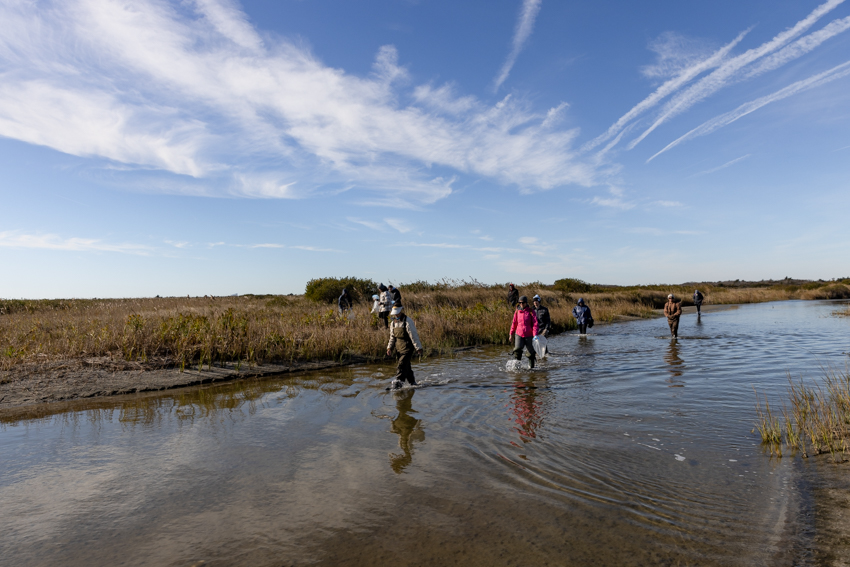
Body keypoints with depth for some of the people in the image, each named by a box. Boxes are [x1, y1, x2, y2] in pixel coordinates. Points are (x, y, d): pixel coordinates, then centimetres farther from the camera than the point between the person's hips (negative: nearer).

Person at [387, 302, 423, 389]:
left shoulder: (407, 321, -12)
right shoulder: (393, 323, 9)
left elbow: (414, 336, -13)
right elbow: (392, 337, 16)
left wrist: (418, 348, -13)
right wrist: (389, 348, 4)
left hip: (407, 347, -7)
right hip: (399, 348, 7)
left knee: (402, 364, -15)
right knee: (406, 366, 14)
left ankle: (397, 383, -18)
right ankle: (412, 383, 27)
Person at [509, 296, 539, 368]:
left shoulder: (531, 312, -4)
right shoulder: (517, 311, 5)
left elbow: (535, 324, -9)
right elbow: (514, 323, 13)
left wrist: (535, 335, -19)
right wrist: (511, 334, 13)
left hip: (529, 336, -1)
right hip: (519, 335, 2)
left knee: (531, 352, 9)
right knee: (517, 349, -18)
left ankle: (531, 367, 25)